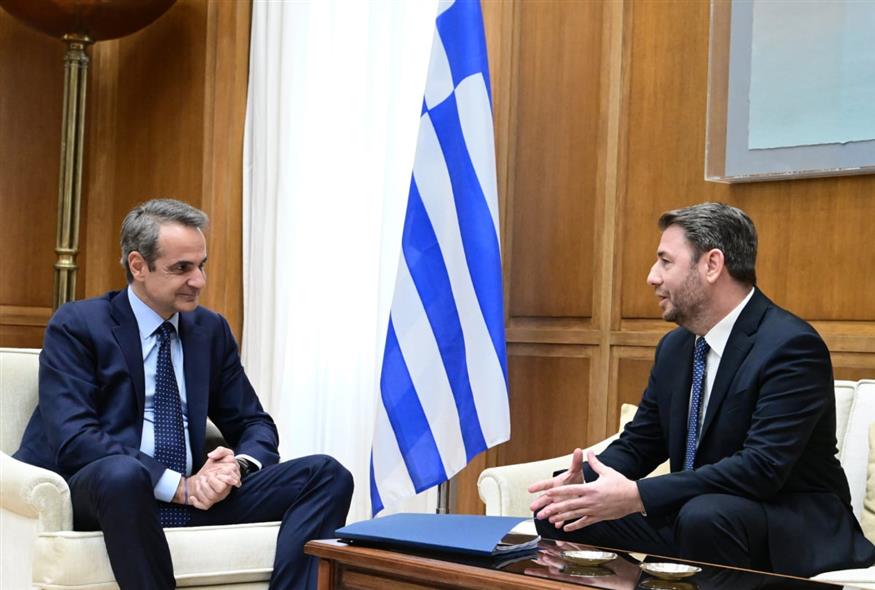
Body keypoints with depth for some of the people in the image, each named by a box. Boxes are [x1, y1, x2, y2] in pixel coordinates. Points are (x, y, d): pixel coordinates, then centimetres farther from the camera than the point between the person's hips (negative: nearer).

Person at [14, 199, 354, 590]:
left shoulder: (212, 330, 14)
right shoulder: (76, 326, -2)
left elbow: (254, 425, 17)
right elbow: (73, 440, -14)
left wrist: (238, 465, -9)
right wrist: (179, 486, -19)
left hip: (195, 495, 5)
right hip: (103, 490, -5)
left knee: (327, 474, -13)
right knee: (123, 472, -41)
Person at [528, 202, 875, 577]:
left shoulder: (792, 346, -18)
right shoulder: (674, 346, 9)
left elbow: (762, 467, -28)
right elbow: (638, 444, 13)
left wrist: (637, 496, -32)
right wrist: (582, 482, -10)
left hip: (792, 530, -7)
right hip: (690, 517, 7)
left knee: (704, 516, -38)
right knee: (559, 515, -6)